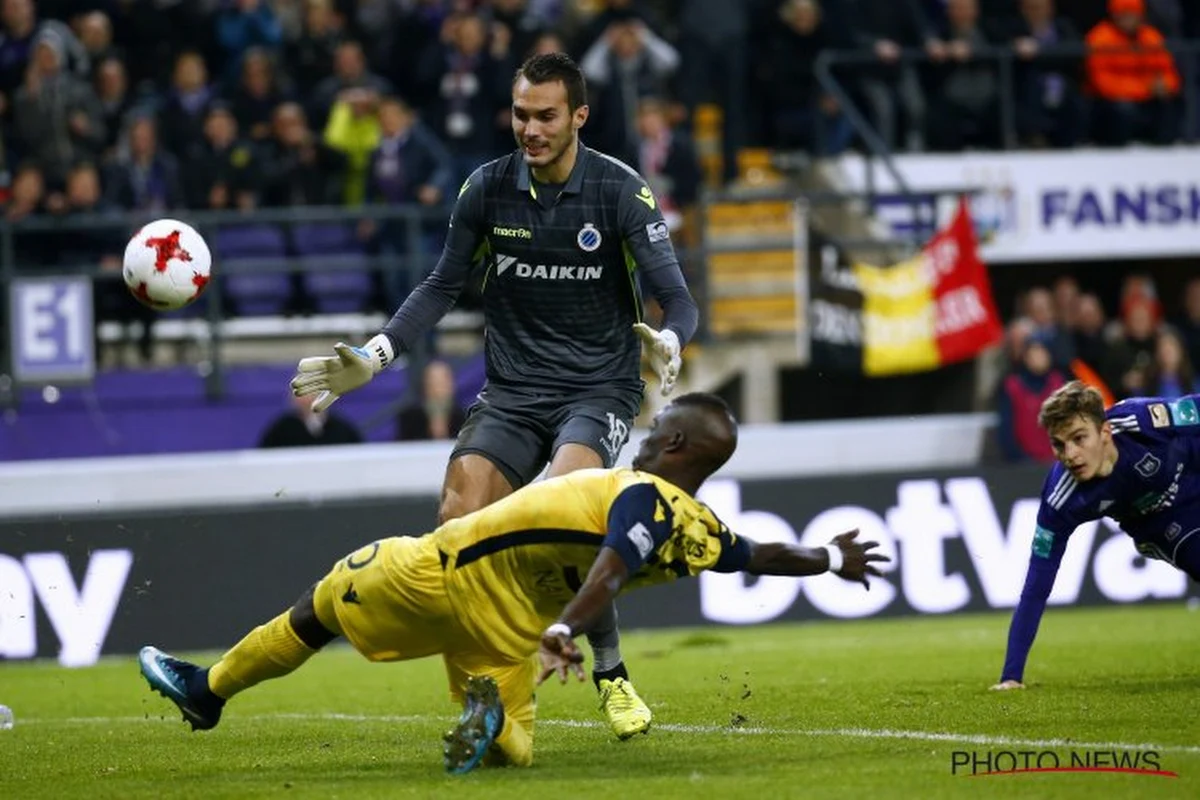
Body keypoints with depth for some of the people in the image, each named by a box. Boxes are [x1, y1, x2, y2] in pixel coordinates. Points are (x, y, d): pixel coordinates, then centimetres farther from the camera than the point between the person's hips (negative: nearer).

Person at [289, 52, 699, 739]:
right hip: (513, 392, 4)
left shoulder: (621, 191, -9)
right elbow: (444, 286, 12)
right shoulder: (488, 188, 0)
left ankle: (611, 671, -15)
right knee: (459, 521, -18)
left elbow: (677, 299, -13)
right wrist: (375, 357, 1)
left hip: (599, 389, -4)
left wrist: (668, 340, -36)